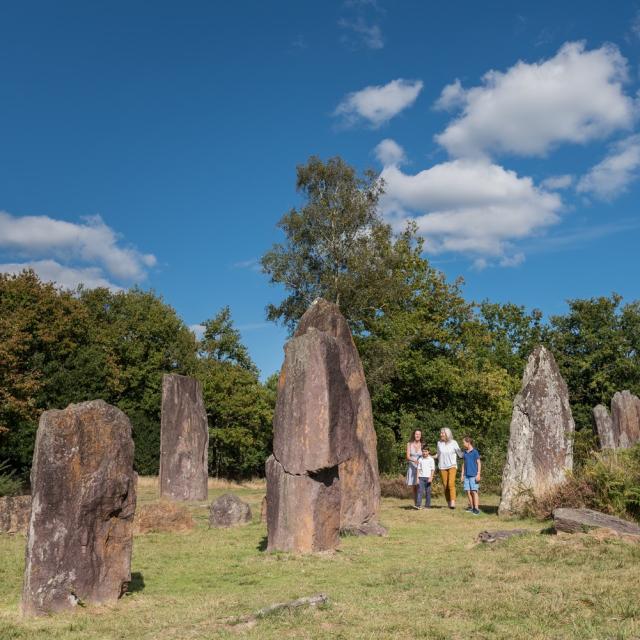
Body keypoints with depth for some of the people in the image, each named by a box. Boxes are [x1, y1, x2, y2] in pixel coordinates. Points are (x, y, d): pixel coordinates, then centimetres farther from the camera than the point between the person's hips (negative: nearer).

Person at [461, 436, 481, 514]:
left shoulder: (475, 452, -5)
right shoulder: (465, 453, 12)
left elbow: (479, 463, -4)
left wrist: (478, 474, -10)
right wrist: (462, 475, 14)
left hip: (473, 475, -6)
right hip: (466, 475, 6)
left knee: (474, 491, -8)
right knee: (468, 491, 5)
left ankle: (476, 508, -7)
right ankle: (471, 506, 15)